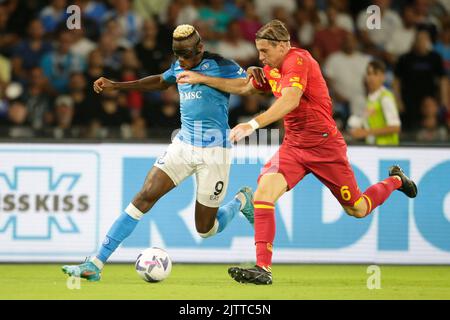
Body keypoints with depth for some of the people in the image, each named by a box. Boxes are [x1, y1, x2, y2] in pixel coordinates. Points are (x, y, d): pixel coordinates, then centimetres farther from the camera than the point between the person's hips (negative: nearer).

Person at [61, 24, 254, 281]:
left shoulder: (221, 66, -13)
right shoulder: (180, 67, 7)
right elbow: (161, 82, 29)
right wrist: (116, 86, 26)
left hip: (214, 152, -5)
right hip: (183, 145, 5)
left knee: (206, 230, 2)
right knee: (144, 197, -11)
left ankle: (241, 201, 34)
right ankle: (96, 264, -13)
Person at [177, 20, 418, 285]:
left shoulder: (298, 61, -19)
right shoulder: (272, 70, 8)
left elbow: (290, 100, -34)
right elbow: (243, 87, 25)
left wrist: (254, 124, -45)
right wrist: (201, 79, 19)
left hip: (324, 145, -7)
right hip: (293, 144, 7)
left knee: (358, 210, 9)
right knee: (264, 191, -21)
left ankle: (396, 180, 41)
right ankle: (263, 269, -24)